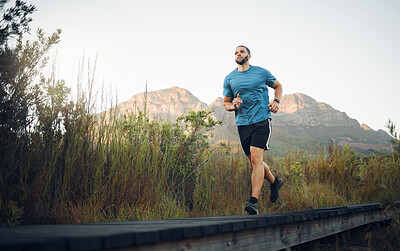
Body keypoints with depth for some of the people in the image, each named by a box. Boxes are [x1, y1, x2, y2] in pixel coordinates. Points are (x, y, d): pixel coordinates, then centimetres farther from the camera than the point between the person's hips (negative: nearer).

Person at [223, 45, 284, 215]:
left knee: (256, 158, -17)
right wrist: (233, 105, -7)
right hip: (242, 123, 4)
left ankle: (254, 201, -17)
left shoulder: (262, 73, 6)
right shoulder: (229, 79, 11)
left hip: (261, 120, -3)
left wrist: (276, 101, 3)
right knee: (255, 161, 10)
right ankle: (275, 182, 37)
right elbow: (225, 103, 17)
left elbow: (278, 86, 22)